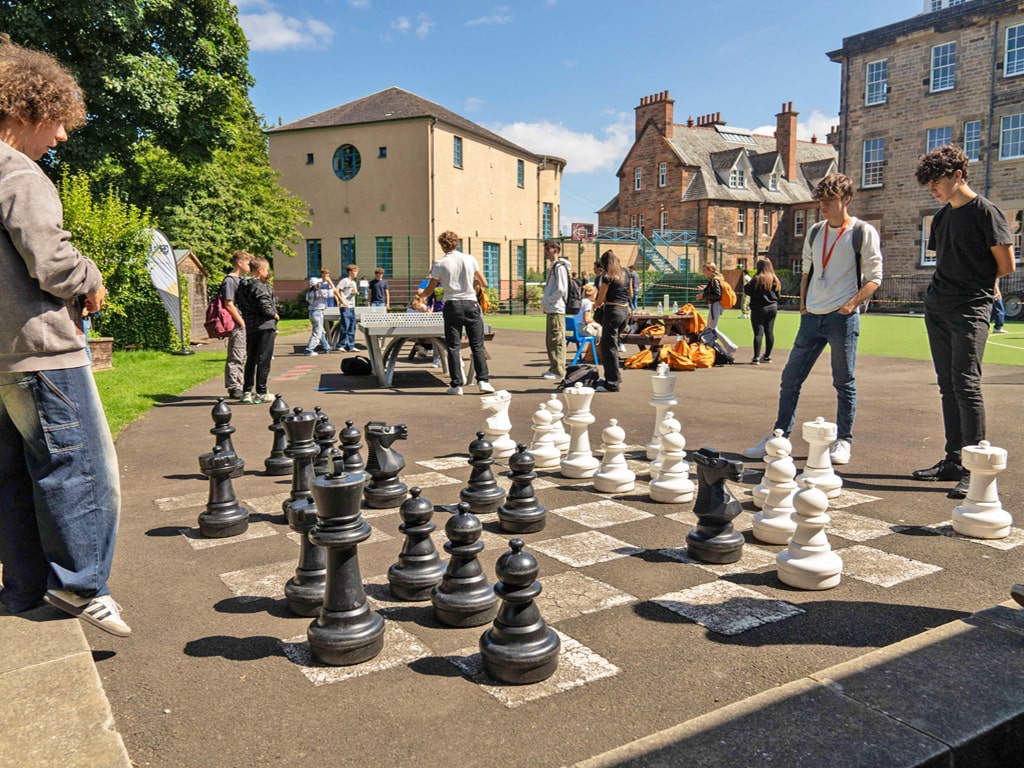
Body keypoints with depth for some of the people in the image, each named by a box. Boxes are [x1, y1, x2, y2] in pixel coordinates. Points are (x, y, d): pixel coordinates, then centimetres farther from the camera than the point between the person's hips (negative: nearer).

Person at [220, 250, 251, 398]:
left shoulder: (240, 280, 16)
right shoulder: (229, 281, -12)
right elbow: (229, 305, -18)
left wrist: (247, 323, 13)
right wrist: (242, 323, -15)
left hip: (244, 326, 9)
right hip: (237, 326, -9)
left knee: (241, 358, 14)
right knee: (235, 358, -3)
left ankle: (238, 387, 22)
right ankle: (233, 388, 2)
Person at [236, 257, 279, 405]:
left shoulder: (243, 286, 10)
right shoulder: (260, 287, -14)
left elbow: (242, 306, 11)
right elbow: (265, 307, -19)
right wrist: (275, 315, -2)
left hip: (250, 327, 8)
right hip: (265, 327, -8)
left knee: (251, 360, 15)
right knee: (263, 361, -2)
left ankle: (247, 392, 19)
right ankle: (260, 393, -1)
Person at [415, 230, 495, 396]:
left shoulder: (440, 264, -2)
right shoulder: (470, 259, 2)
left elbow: (429, 291, 6)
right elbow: (484, 283, 7)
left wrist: (420, 293, 28)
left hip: (452, 306, -1)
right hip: (471, 304, 1)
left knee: (453, 347, 4)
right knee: (477, 346, 5)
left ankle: (457, 385, 3)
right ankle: (483, 381, 0)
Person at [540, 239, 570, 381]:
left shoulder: (559, 267, -12)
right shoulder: (552, 266, 18)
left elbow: (561, 290, -18)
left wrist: (547, 301, -13)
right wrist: (545, 301, 11)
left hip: (556, 309, -10)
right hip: (550, 310, 10)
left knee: (557, 341, -8)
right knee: (550, 341, 14)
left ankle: (559, 371, -5)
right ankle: (554, 368, 21)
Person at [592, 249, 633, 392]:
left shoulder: (607, 276, -11)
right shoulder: (625, 274, 10)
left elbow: (601, 298, -8)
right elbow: (630, 294, 20)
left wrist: (595, 306, 12)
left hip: (612, 311, -8)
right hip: (626, 311, 8)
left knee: (609, 346, -2)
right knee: (613, 344, 20)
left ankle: (612, 383, -2)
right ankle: (616, 376, 26)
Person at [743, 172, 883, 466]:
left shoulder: (863, 232, -4)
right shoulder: (815, 232, 12)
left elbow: (874, 277, -4)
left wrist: (850, 305, -15)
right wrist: (803, 306, 11)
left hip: (843, 318, -5)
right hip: (812, 317, 5)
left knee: (844, 382, 3)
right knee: (790, 378, 4)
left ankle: (843, 441, 15)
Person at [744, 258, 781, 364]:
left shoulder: (757, 279, -12)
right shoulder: (775, 279, 7)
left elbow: (747, 291, -10)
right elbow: (778, 293, 12)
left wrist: (746, 284, 8)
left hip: (759, 308, -5)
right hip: (772, 308, 5)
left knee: (758, 333, -6)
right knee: (769, 332, 10)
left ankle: (756, 357, -10)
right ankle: (767, 356, 16)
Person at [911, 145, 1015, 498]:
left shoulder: (985, 212, -7)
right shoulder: (942, 215, 15)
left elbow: (1006, 264, -8)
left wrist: (976, 284, 6)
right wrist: (943, 288, 9)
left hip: (969, 309, -8)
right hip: (936, 308, 8)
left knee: (965, 384, -13)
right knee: (948, 386, 10)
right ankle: (953, 460, 17)